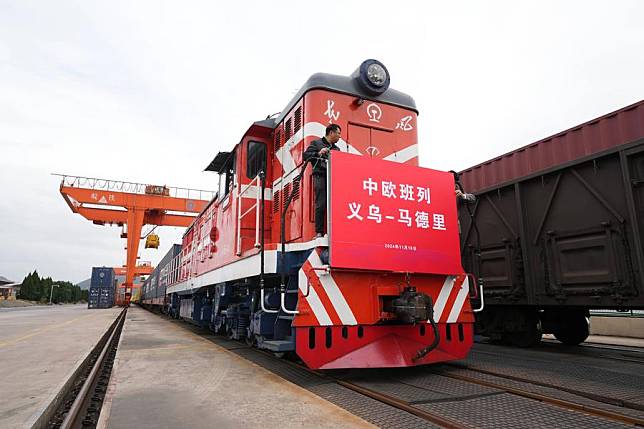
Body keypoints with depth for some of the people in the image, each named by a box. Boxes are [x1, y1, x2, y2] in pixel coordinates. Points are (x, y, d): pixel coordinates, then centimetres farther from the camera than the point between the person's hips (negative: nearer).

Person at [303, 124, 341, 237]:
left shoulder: (336, 149, 27)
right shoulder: (316, 143, 12)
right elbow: (305, 155, 0)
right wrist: (318, 153, -10)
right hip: (320, 176, -5)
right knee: (321, 205, -10)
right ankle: (319, 232, -7)